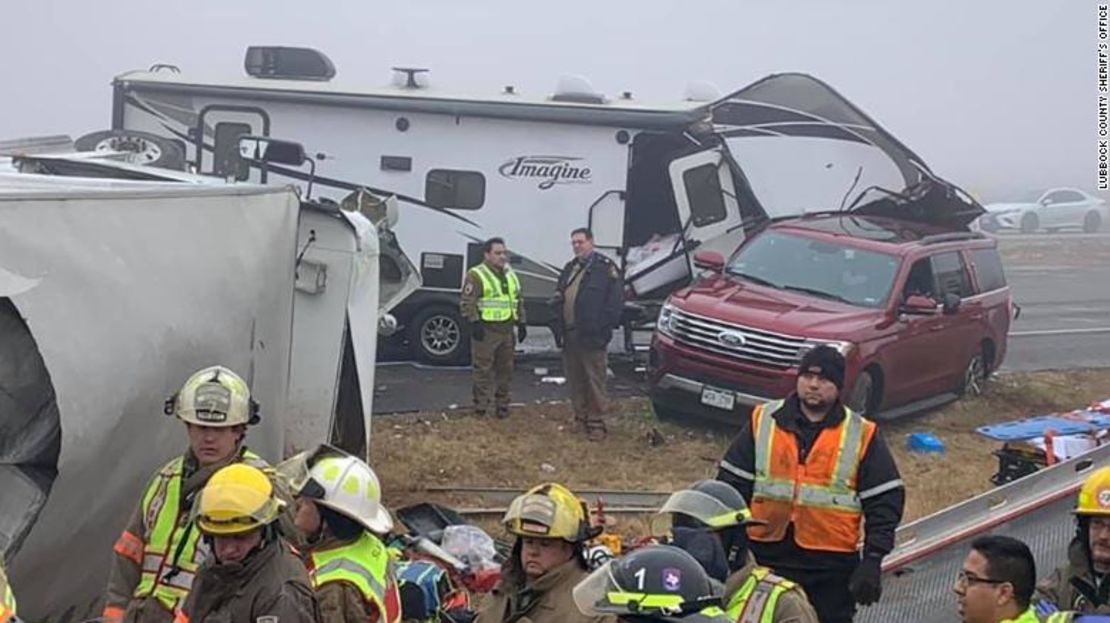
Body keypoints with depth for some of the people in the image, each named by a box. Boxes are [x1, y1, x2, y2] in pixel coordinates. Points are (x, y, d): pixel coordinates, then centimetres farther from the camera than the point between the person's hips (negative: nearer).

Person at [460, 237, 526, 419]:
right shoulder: (476, 275, -7)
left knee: (505, 370, 12)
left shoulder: (511, 276, 18)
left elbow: (518, 301, 24)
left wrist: (521, 323, 16)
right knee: (483, 370, -5)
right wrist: (474, 322, -20)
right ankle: (480, 407, 0)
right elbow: (467, 302, -12)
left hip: (506, 330, 7)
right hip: (486, 331, -7)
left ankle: (502, 405, 22)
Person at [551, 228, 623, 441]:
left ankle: (596, 421, 1)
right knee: (574, 379, 12)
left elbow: (615, 301, -9)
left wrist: (604, 328, -15)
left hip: (592, 336, -7)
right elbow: (558, 299, 22)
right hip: (570, 335, 7)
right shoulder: (570, 268, 18)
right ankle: (580, 417, 22)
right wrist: (557, 326, 10)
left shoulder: (605, 267, -5)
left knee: (595, 380, -3)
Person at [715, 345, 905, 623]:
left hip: (832, 564, -1)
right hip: (767, 556, 2)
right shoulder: (763, 421, 3)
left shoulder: (863, 435, -1)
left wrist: (873, 561, -7)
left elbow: (885, 501, 0)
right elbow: (732, 483, 6)